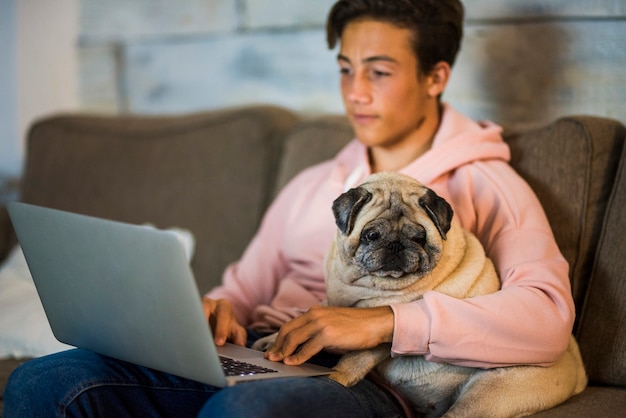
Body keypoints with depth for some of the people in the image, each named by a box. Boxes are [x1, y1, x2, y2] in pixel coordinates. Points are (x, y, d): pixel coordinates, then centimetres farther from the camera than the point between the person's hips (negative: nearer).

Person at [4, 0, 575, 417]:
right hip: (253, 363, 6)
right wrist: (216, 311, -1)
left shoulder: (484, 185, 7)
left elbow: (547, 319, -11)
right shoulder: (310, 187, 28)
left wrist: (380, 321, -20)